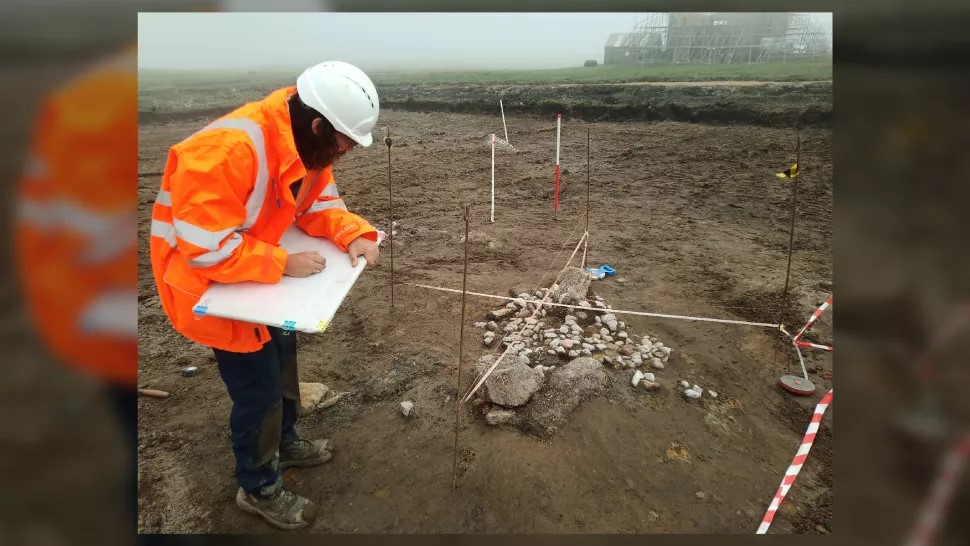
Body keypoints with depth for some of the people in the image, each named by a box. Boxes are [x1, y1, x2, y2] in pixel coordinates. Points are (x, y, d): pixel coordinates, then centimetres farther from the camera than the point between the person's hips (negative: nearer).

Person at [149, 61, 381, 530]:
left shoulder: (306, 141, -9)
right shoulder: (229, 152, -36)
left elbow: (318, 202, 0)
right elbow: (206, 248, -34)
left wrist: (355, 236, -18)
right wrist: (283, 264, -29)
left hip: (257, 270, 9)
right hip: (207, 281, -9)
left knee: (281, 354, 23)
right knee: (258, 385, 1)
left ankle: (284, 442, 49)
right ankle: (259, 488, 26)